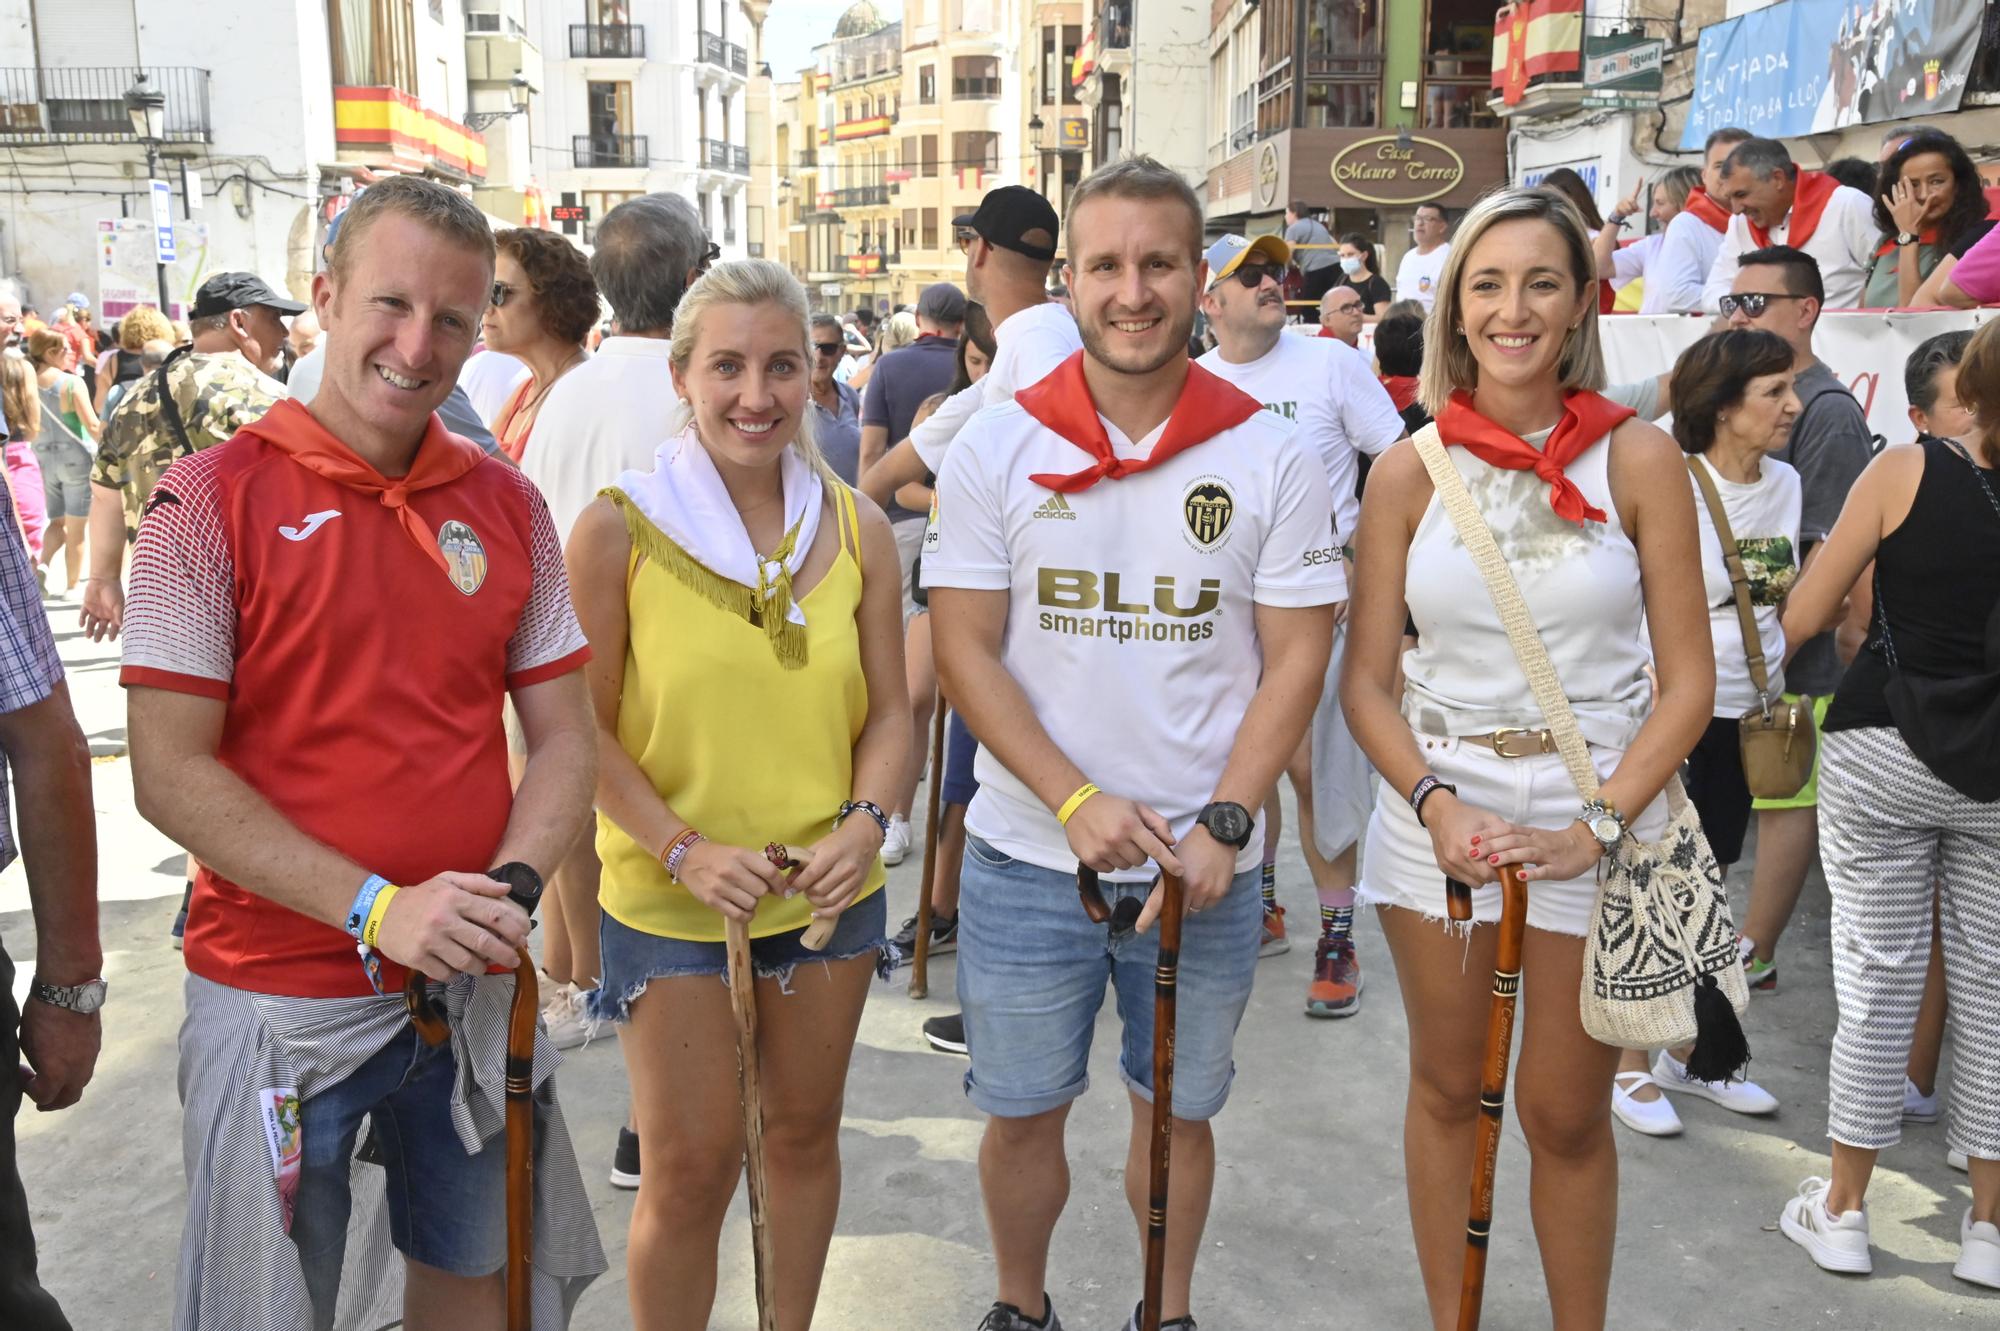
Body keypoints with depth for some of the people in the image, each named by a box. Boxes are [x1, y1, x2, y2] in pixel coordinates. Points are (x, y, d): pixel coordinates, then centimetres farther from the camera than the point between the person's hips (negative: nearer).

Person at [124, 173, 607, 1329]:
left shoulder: (510, 507, 2)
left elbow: (565, 738, 3)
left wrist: (512, 887, -15)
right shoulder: (212, 497, -9)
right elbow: (171, 772, -12)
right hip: (282, 997, -3)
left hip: (475, 989, 4)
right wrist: (380, 910, -20)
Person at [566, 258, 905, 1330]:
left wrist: (864, 821, -14)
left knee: (805, 1131, 20)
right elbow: (584, 725, -8)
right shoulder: (617, 529, -11)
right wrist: (682, 848, -18)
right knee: (689, 1165, 5)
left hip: (828, 887, 4)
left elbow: (887, 711, 4)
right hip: (666, 898, -3)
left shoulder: (857, 530, -1)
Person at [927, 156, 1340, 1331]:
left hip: (1206, 864, 0)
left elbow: (1297, 657, -3)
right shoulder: (996, 449, -2)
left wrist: (1223, 826, -13)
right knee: (1023, 1111, 13)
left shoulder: (1272, 459, -3)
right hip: (1029, 853, 0)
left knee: (1178, 1106, 16)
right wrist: (1079, 802, -14)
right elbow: (966, 649, -4)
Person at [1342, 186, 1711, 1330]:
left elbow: (1688, 682, -5)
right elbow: (1367, 681, 0)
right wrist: (1436, 805, -15)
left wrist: (1595, 828, -15)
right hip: (1439, 809, 1)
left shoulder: (1638, 457, -5)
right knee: (1448, 1088, 15)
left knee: (1567, 1112, 10)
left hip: (1598, 813, -1)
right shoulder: (1411, 470, -1)